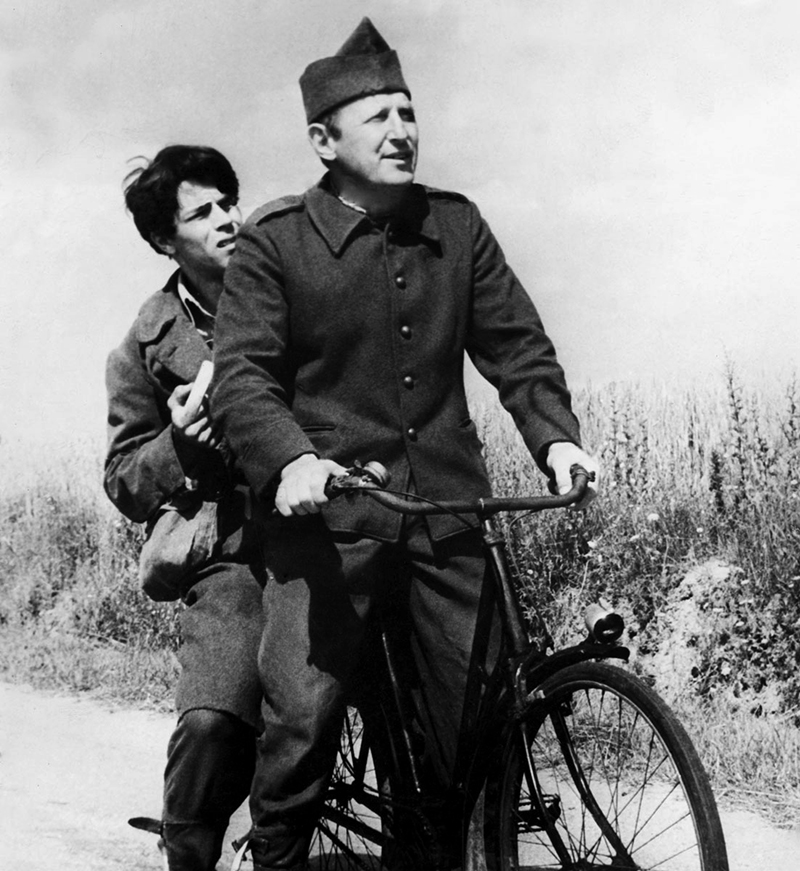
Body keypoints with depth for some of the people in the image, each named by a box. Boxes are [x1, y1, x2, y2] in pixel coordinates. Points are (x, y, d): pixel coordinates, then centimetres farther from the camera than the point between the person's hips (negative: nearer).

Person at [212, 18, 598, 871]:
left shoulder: (457, 226, 10)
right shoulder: (274, 240, -1)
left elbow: (515, 343, 11)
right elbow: (241, 373, -7)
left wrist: (555, 434, -6)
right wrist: (289, 459, -25)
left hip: (448, 504, 3)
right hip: (327, 508, -3)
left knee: (480, 715, 4)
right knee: (299, 721, -9)